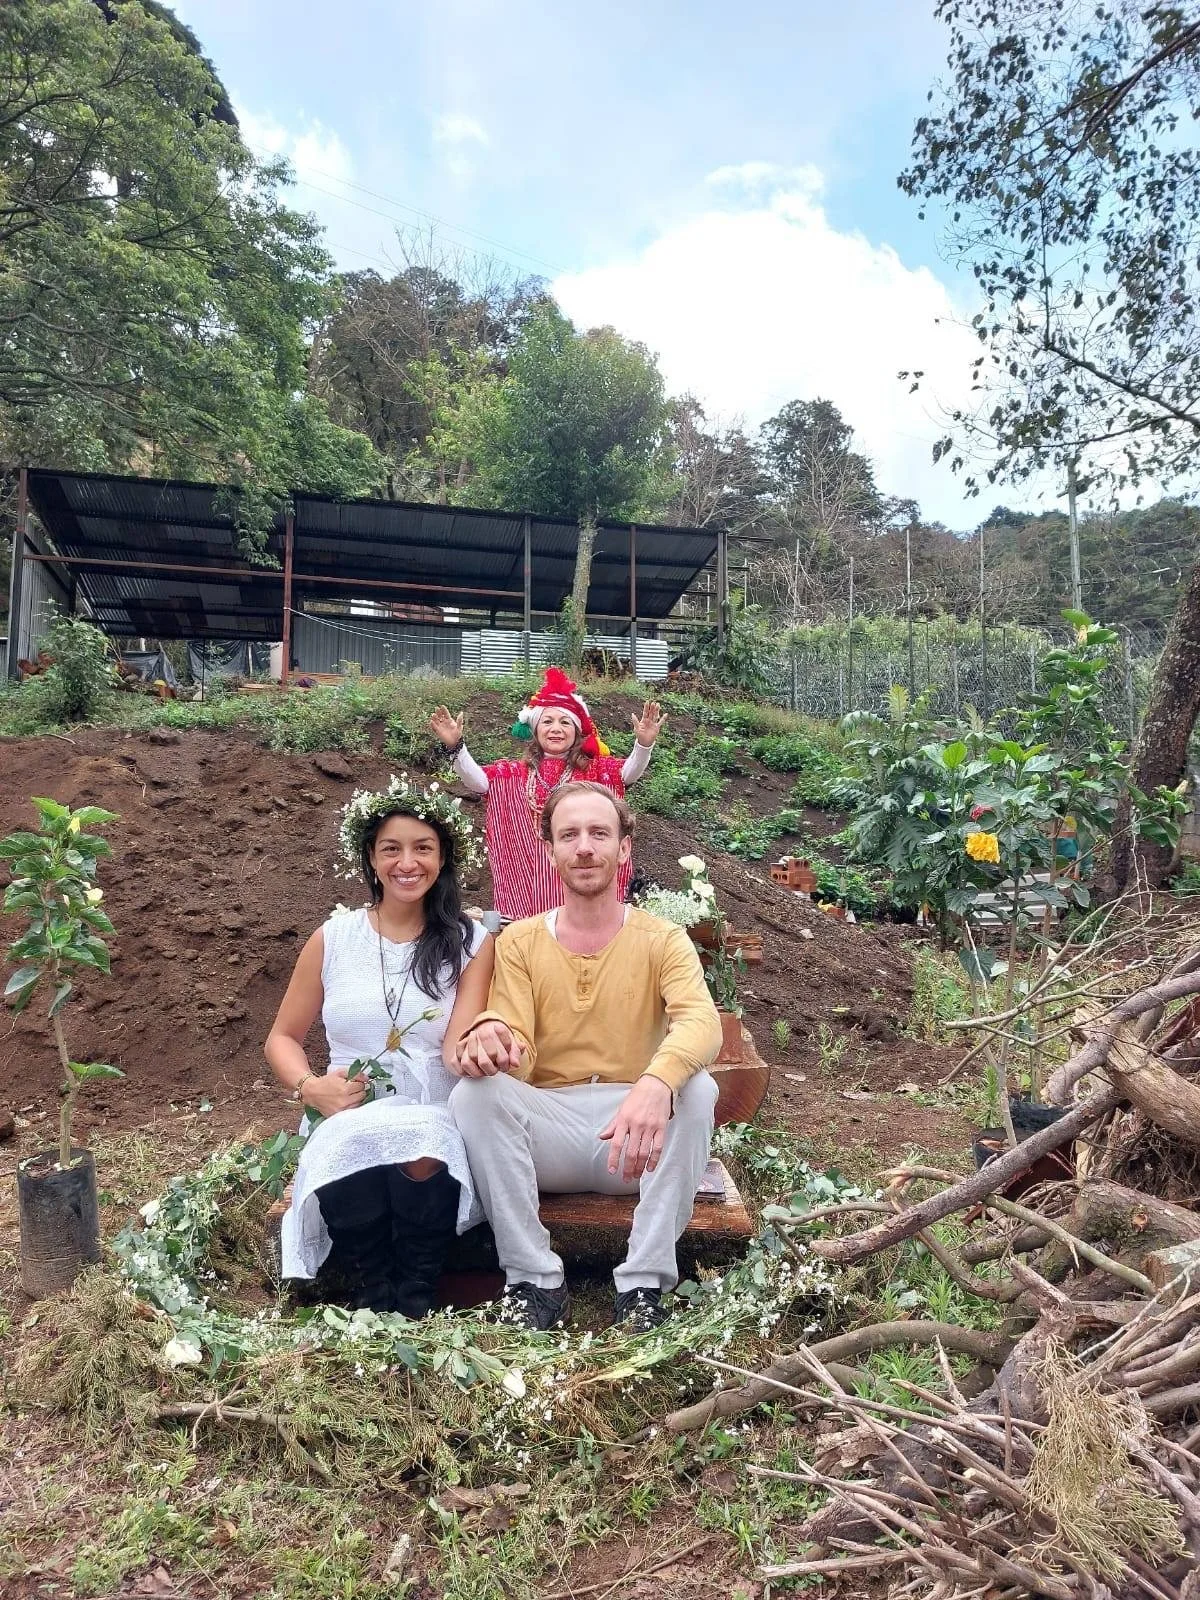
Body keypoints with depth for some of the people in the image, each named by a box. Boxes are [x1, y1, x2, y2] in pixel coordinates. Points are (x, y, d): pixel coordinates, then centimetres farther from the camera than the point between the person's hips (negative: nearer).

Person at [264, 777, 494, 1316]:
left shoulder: (470, 943, 5)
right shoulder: (334, 938, 9)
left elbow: (458, 1048, -6)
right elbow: (282, 1038, 16)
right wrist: (310, 1086, -7)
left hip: (436, 1124, -1)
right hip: (347, 1124, 1)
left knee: (422, 1159, -36)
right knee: (349, 1158, -34)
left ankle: (415, 1302, -10)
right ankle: (375, 1300, -7)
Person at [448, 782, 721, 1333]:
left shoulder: (662, 940, -1)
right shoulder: (519, 942, 4)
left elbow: (701, 1021, -20)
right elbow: (515, 1053, -7)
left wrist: (657, 1083, -44)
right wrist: (489, 1035, -34)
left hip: (635, 1137, -1)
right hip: (547, 1132, 1)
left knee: (697, 1089, -29)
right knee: (475, 1092, -26)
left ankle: (644, 1284, -18)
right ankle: (535, 1281, -15)